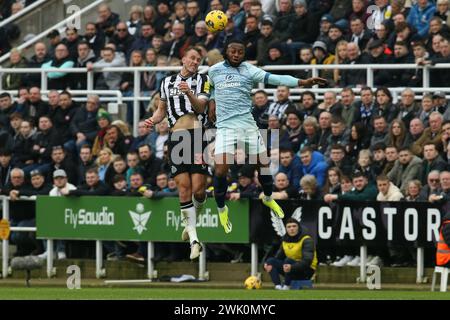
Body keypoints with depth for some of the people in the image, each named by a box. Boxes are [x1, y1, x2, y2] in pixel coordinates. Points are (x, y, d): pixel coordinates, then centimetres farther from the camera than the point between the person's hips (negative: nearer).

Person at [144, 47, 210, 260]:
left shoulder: (203, 81, 9)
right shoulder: (168, 82, 18)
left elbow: (201, 107, -6)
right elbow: (162, 109, 27)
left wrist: (189, 93, -24)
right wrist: (153, 120, 7)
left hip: (198, 136, -2)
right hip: (177, 137, 2)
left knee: (198, 188, -9)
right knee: (183, 187, -8)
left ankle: (192, 222, 21)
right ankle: (193, 239, -6)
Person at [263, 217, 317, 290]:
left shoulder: (306, 240, -16)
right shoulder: (285, 240, 6)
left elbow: (307, 261, -27)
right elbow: (278, 257, 7)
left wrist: (291, 267, -43)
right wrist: (269, 264, -17)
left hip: (307, 270, -7)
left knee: (288, 260, -33)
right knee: (270, 261, -11)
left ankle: (286, 287, -28)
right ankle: (278, 286, -29)